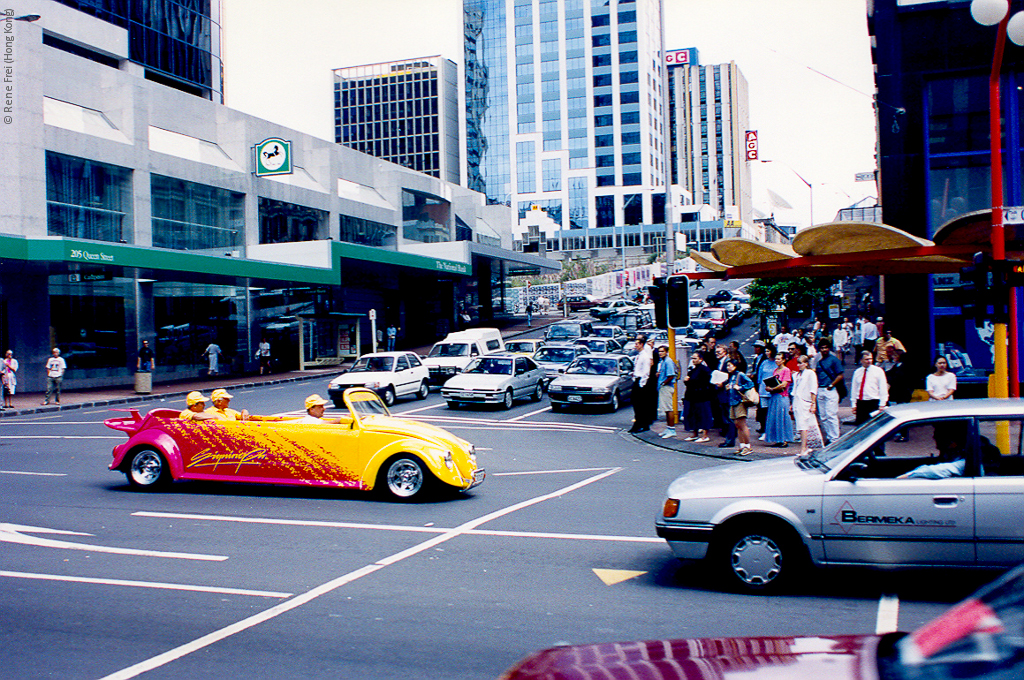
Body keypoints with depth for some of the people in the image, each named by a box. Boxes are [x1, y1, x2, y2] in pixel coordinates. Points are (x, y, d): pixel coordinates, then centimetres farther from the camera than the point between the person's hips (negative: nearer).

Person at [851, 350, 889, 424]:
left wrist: (882, 405, -6)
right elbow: (854, 389, 13)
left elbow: (883, 389, 0)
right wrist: (854, 404, 9)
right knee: (860, 424, 2)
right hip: (860, 403, 3)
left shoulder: (878, 371, 1)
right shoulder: (857, 372, 9)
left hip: (873, 403, -3)